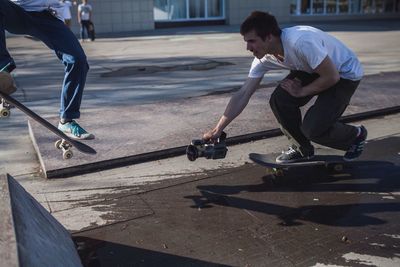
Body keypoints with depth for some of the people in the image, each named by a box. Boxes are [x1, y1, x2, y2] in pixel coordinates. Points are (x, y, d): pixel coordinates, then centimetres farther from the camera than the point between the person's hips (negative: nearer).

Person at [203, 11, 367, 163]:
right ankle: (302, 148, 6)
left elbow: (332, 76, -29)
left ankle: (356, 136, 13)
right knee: (279, 100, -17)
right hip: (314, 71, 6)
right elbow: (242, 95, -13)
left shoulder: (301, 42, -37)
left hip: (345, 73, -6)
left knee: (313, 127, -19)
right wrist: (217, 130, -16)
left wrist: (301, 92, -17)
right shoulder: (265, 58, -14)